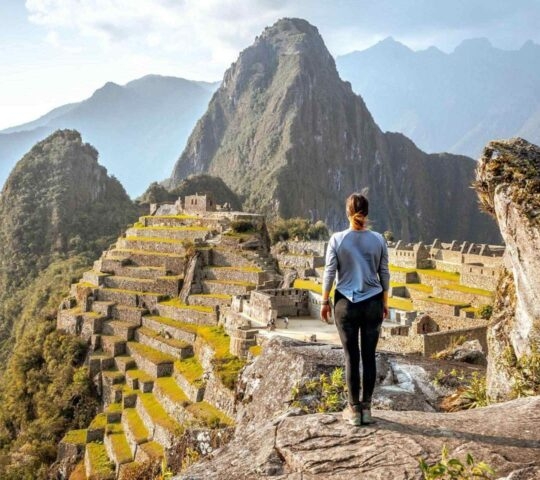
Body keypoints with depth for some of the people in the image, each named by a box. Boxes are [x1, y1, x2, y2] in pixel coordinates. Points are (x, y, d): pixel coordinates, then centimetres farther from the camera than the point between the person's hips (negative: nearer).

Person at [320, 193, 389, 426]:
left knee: (351, 357, 6)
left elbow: (329, 274, -5)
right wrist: (385, 302, 15)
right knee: (369, 356, 8)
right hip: (373, 304, 1)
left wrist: (325, 302, 6)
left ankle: (354, 409, 12)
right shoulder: (378, 239, -2)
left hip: (346, 304, -1)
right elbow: (384, 274, 4)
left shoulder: (337, 239, -7)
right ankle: (366, 408, 15)